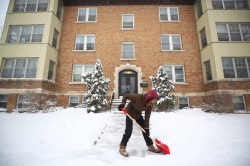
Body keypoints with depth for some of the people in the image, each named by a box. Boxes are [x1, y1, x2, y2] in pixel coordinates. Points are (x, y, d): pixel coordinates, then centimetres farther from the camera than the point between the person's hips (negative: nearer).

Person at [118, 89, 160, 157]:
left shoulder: (149, 105, -17)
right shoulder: (138, 97, -35)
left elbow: (147, 117, -13)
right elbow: (126, 95, -24)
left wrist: (146, 127, -15)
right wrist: (123, 104, -35)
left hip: (138, 115, 6)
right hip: (129, 113, -5)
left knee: (145, 130, 7)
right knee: (128, 131, -12)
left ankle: (150, 146, 25)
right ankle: (122, 148, 5)